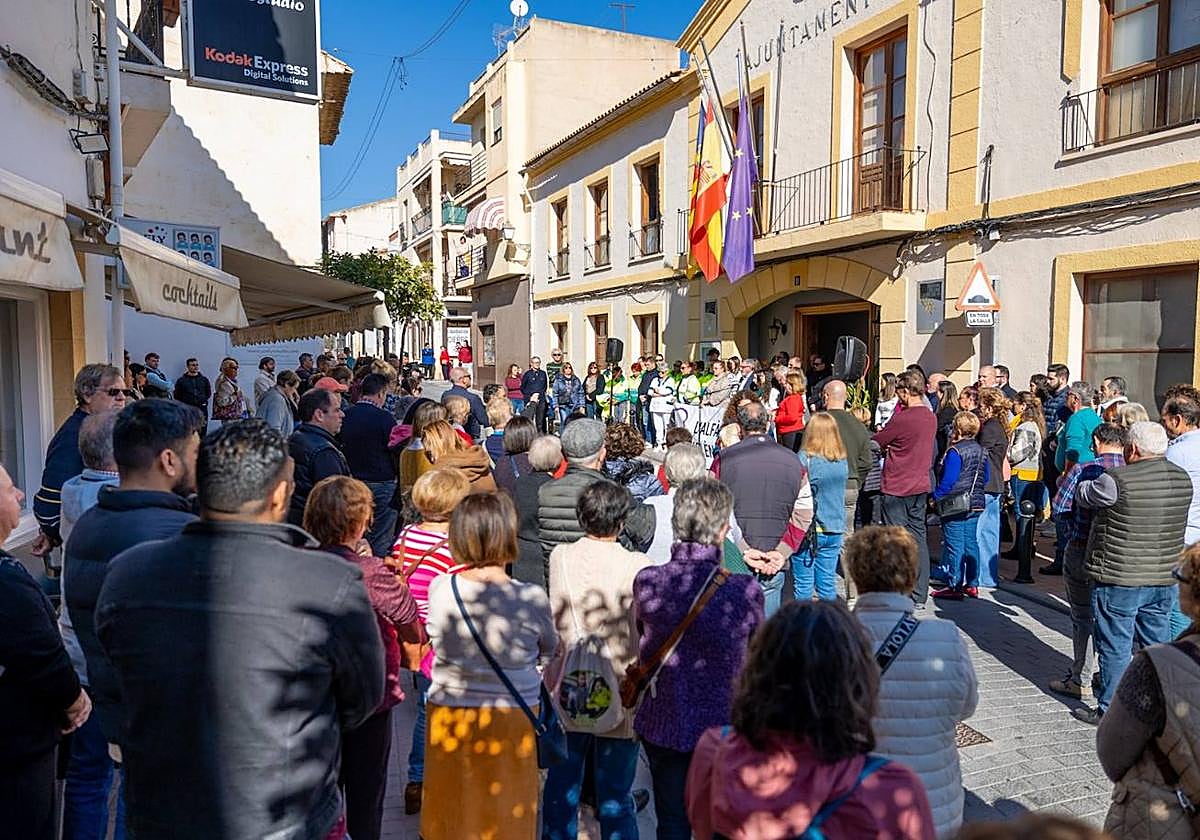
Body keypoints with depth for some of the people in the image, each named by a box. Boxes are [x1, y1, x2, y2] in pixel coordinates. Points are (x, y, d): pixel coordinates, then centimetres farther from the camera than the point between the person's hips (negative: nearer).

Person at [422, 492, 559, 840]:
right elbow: (549, 650, -1)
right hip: (511, 722, -2)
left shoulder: (439, 589, -13)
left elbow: (436, 637, 3)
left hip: (449, 717, 2)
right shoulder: (532, 599, -19)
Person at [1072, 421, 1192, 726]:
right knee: (1158, 644, 16)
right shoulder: (1182, 478, 3)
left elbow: (1083, 495, -3)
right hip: (1164, 578, 6)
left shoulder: (1117, 480, -19)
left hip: (1119, 579, -6)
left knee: (1115, 646, 4)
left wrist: (1082, 482, 18)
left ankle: (1109, 710, 14)